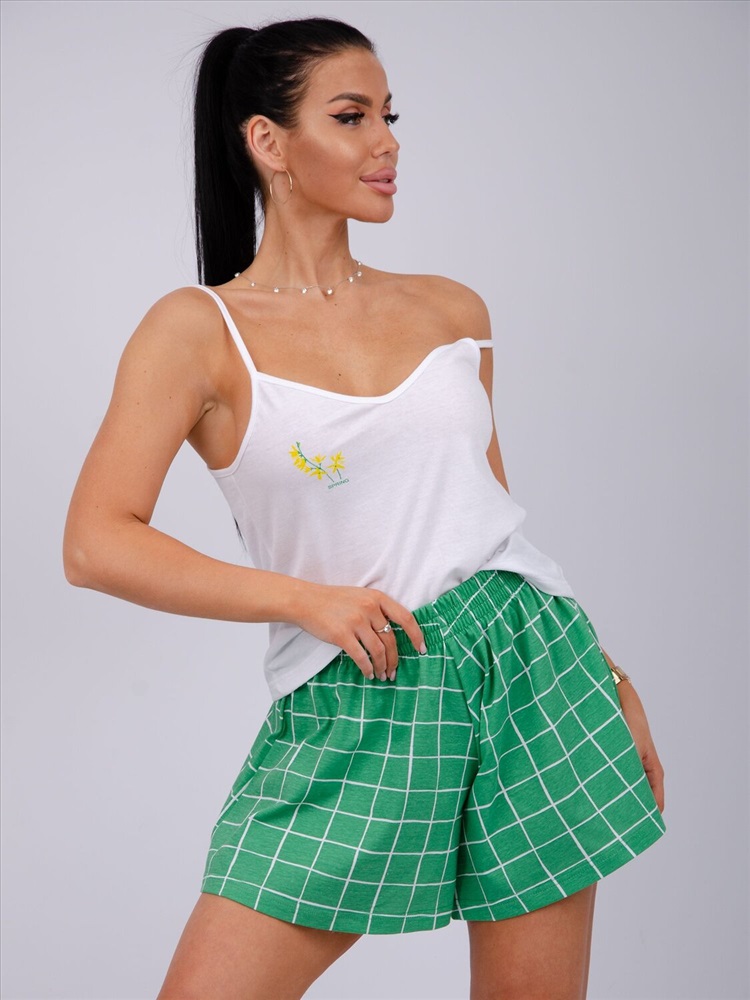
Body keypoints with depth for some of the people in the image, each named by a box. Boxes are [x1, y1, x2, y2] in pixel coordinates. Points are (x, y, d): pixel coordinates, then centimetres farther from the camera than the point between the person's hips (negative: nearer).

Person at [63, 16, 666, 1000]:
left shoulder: (451, 311, 11)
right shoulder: (200, 330, -1)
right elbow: (96, 545, -9)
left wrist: (608, 679, 18)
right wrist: (306, 598, -16)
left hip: (529, 660, 3)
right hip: (349, 702, -3)